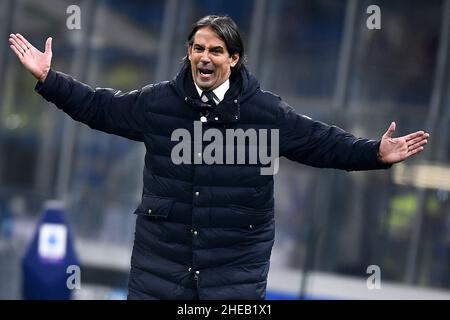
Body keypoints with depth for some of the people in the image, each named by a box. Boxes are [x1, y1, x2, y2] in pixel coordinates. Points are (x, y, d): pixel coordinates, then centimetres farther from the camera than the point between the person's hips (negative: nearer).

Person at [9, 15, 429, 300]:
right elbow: (99, 107, 12)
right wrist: (48, 79, 9)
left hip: (237, 262, -1)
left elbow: (321, 142, 1)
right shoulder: (157, 101, 2)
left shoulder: (266, 111, -2)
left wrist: (375, 153, -9)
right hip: (162, 254, 1)